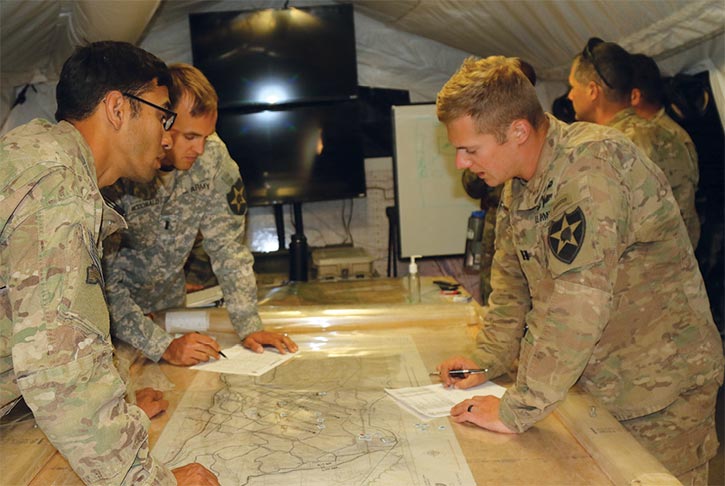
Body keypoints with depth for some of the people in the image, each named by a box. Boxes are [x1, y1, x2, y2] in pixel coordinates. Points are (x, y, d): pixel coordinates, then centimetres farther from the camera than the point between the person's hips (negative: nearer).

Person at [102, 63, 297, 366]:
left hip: (169, 307, 3)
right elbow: (104, 282, -23)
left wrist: (250, 327, -12)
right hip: (112, 319, -3)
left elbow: (228, 246, -5)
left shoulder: (212, 156, -12)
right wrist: (164, 347, -31)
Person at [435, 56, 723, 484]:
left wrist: (517, 411, -28)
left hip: (660, 388, -7)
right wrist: (486, 363, 3)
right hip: (598, 386, 8)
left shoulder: (592, 163, -27)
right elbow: (513, 283, 12)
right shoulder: (518, 184, 3)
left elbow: (576, 302, -33)